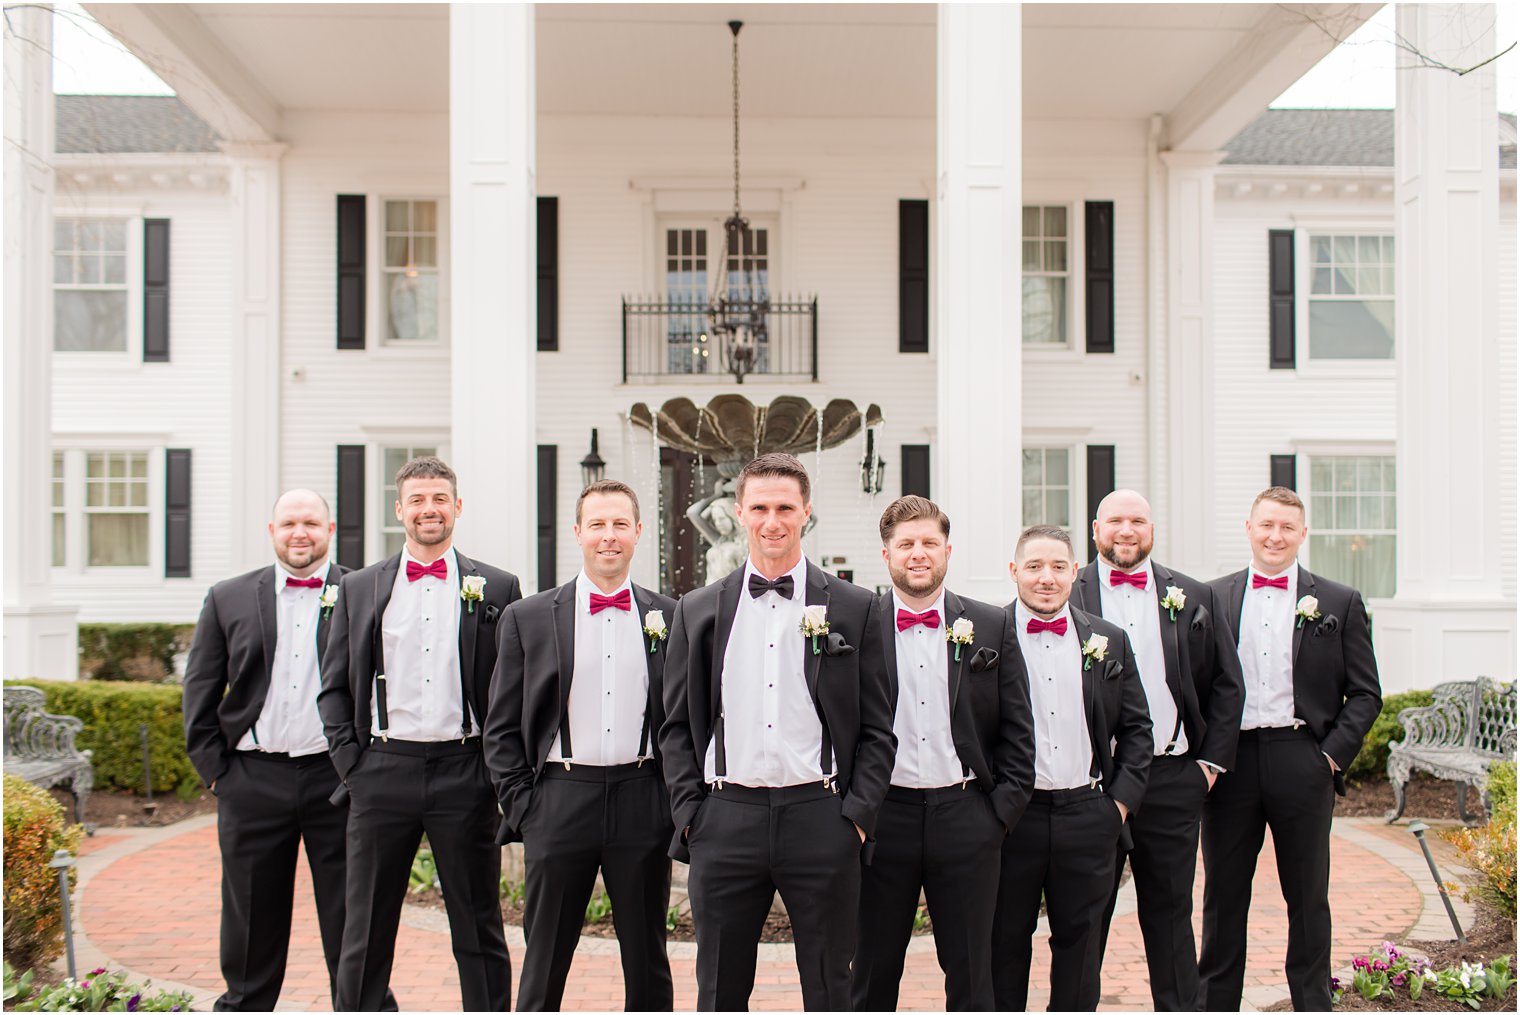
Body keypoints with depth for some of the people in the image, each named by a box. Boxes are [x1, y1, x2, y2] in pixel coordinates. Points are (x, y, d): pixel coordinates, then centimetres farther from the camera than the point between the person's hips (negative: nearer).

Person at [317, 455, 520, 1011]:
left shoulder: (497, 588, 5)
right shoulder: (359, 588, 9)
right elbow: (334, 688, 10)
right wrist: (351, 762, -1)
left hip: (464, 772, -1)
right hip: (383, 772, 1)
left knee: (479, 931, 8)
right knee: (366, 932, 9)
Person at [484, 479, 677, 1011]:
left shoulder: (668, 617, 5)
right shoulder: (527, 618, 3)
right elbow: (502, 729, 4)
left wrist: (679, 801, 1)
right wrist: (520, 808, -2)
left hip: (643, 803, 1)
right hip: (560, 802, -1)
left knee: (648, 963, 11)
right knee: (543, 967, 9)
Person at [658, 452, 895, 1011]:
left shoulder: (853, 607, 4)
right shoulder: (699, 609, 8)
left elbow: (877, 729, 4)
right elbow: (678, 726, 10)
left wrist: (857, 814, -5)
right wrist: (689, 812, 0)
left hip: (821, 820, -1)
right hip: (725, 821, 1)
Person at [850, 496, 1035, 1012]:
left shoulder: (992, 627, 5)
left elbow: (1017, 731, 6)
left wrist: (1003, 809, -1)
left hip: (965, 814, 1)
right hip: (882, 815, -1)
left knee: (971, 974, 11)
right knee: (872, 973, 10)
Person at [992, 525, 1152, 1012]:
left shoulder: (1109, 641, 6)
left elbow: (1136, 729, 11)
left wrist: (1121, 800, 3)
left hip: (1087, 816, 3)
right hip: (1008, 817, -3)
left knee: (1080, 938, 13)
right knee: (1005, 940, 9)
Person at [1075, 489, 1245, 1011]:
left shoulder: (1194, 597, 8)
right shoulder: (1067, 595, 0)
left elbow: (1227, 687, 11)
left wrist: (1212, 761, 4)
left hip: (1173, 779, 2)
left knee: (1170, 910, 13)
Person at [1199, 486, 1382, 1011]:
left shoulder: (1340, 603, 4)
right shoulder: (1212, 598, 6)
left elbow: (1365, 693, 4)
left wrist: (1334, 754, -5)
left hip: (1302, 761, -1)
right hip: (1230, 761, 1)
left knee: (1307, 897, 10)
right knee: (1223, 894, 9)